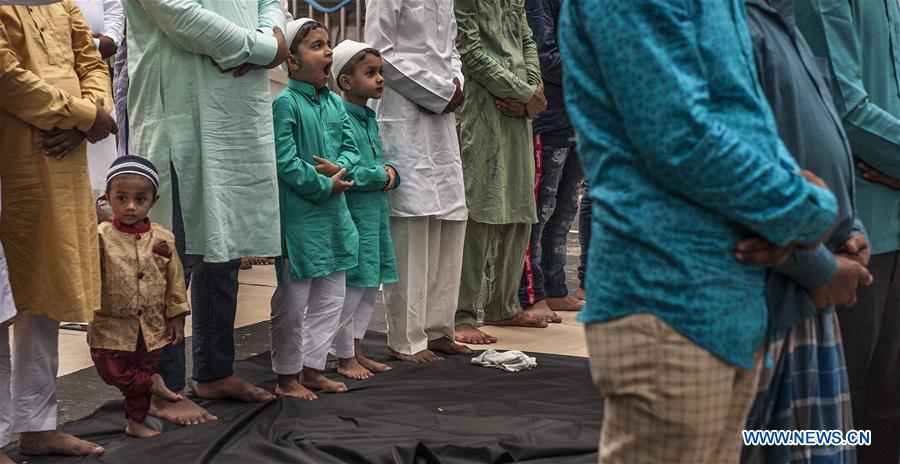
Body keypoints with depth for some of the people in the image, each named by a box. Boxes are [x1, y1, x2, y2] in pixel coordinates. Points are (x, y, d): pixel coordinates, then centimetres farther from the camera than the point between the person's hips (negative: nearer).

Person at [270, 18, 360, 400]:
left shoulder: (335, 103, 10)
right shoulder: (285, 104, -13)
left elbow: (351, 148, 12)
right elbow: (285, 162, -17)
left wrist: (340, 166, -10)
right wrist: (324, 186, -14)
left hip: (334, 212, 8)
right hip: (299, 215, -8)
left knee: (331, 297, 14)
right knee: (294, 300, 2)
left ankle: (312, 368, 25)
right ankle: (286, 376, 14)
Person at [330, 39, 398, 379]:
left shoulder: (370, 118, 13)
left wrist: (391, 173, -1)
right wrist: (379, 175, -15)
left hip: (375, 213, 9)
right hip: (353, 214, -9)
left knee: (371, 286, 16)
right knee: (351, 286, -1)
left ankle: (356, 350, 28)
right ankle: (345, 358, 12)